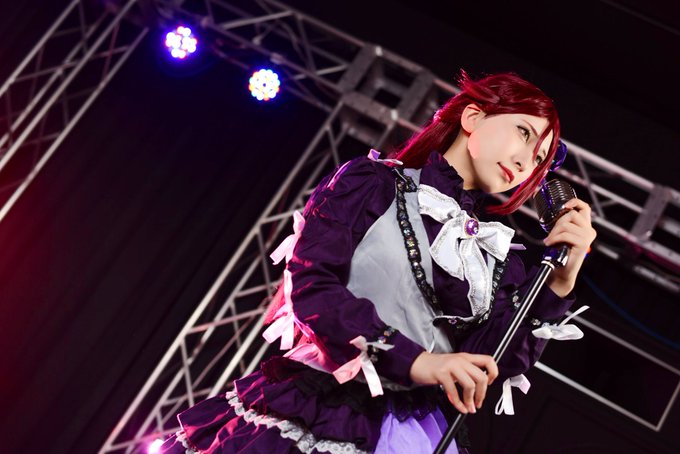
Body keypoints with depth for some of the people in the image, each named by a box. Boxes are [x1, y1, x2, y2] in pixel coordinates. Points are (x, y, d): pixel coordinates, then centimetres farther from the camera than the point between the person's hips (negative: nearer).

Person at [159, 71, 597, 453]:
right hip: (314, 413, -3)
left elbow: (494, 362, 3)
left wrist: (560, 283, -7)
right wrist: (414, 361, -20)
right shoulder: (374, 183, 2)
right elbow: (309, 284, -11)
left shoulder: (497, 252, 13)